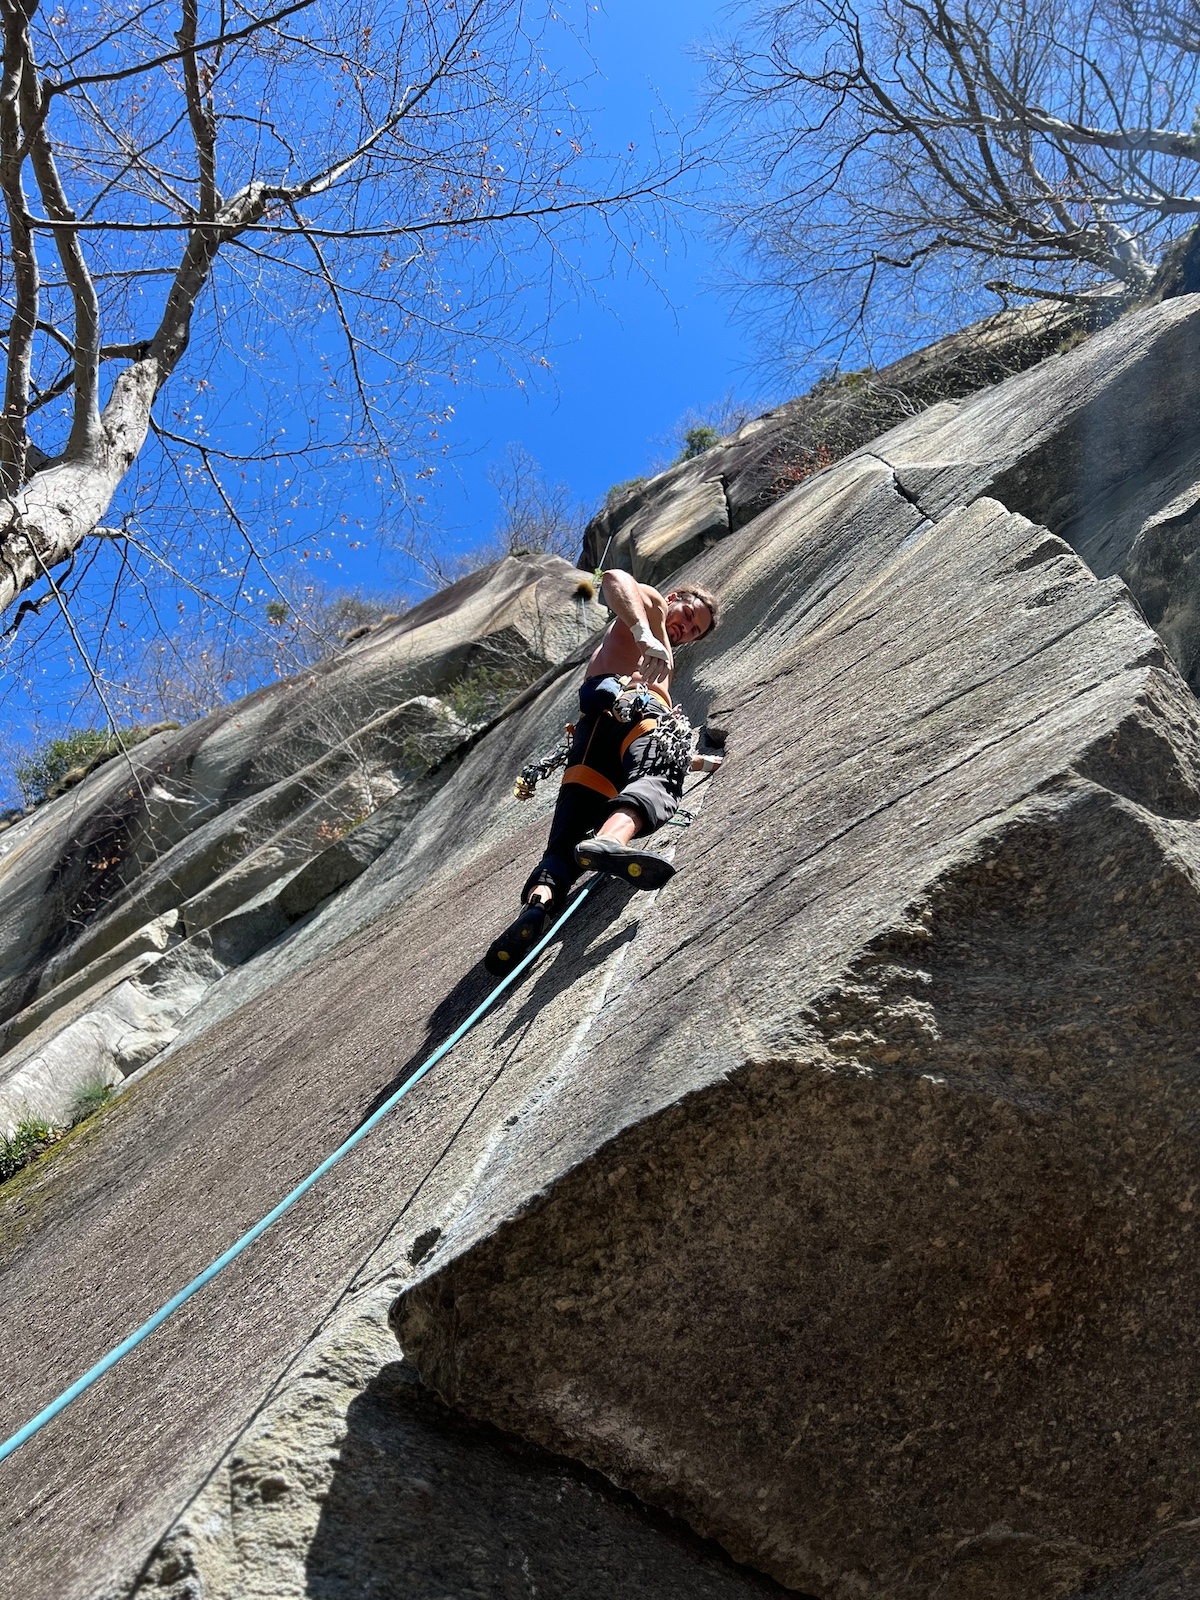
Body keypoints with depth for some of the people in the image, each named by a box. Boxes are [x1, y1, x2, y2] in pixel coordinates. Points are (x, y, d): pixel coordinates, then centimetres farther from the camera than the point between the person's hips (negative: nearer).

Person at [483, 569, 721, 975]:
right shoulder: (649, 601, 29)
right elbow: (615, 580, 2)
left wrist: (702, 762, 51)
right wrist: (645, 635, -10)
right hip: (626, 703, -7)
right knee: (657, 779, -35)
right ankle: (610, 840, -66)